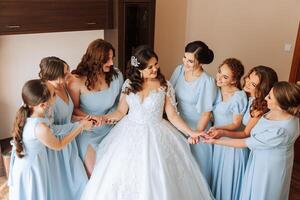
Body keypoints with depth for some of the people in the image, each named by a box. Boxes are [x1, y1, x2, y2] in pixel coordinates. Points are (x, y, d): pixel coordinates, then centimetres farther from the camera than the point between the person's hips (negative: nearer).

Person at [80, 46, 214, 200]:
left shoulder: (164, 85, -5)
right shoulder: (129, 84, -1)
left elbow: (172, 115, -3)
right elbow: (121, 112, 4)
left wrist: (191, 132, -11)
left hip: (155, 135, -1)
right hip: (130, 134, 2)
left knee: (156, 180, -2)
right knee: (121, 175, 2)